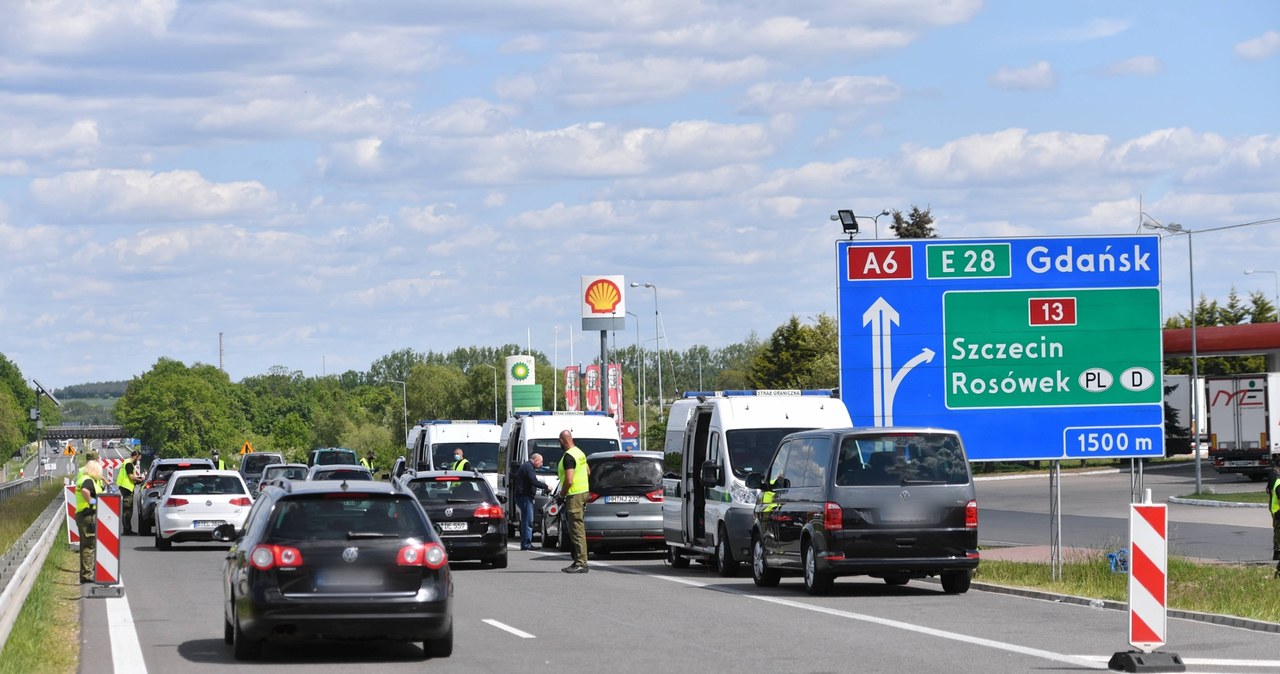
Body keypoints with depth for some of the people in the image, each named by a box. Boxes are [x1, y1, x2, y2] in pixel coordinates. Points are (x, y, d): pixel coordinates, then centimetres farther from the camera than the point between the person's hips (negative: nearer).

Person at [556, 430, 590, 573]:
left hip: (574, 495, -10)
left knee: (577, 530, -9)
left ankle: (581, 563, -10)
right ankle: (578, 561, 18)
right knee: (576, 529, 14)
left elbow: (568, 481, -23)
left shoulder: (568, 457, -18)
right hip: (583, 491, 10)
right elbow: (588, 472, 25)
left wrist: (562, 494, -8)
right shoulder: (580, 453, 13)